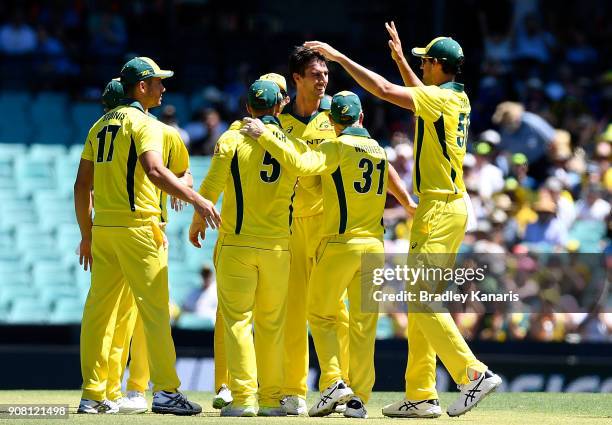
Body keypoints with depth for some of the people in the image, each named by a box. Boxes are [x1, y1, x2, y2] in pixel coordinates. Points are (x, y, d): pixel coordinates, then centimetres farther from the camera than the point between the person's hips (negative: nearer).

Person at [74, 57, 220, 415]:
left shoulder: (101, 125, 17)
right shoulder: (143, 123, -6)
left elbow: (82, 184, 17)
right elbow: (154, 170, -24)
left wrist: (87, 234, 21)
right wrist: (197, 200, -27)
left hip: (102, 226, 8)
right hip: (138, 226, -8)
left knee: (98, 310, 8)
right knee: (154, 308, -7)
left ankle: (93, 395, 8)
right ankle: (166, 391, -10)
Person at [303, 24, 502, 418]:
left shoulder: (440, 98, -14)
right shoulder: (458, 99, 13)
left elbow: (384, 90, -21)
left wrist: (339, 56, -15)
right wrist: (400, 58, 39)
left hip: (439, 208, -10)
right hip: (453, 205, 10)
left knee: (423, 301, -12)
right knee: (420, 303, 10)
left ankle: (474, 374, -18)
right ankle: (421, 396, 10)